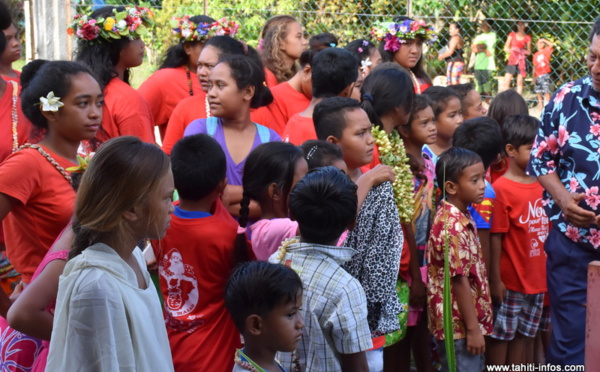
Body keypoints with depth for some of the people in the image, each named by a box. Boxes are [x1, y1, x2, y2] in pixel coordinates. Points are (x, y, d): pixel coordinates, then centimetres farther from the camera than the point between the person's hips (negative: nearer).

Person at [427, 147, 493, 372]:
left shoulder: (459, 217, 8)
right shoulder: (454, 226, -21)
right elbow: (459, 280, -22)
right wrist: (473, 328, -19)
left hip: (461, 322, 10)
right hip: (459, 325, -10)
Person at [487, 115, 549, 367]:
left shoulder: (541, 186, 5)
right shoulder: (501, 188, -13)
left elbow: (547, 230, 11)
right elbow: (495, 238, -14)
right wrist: (495, 280, -14)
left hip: (538, 279, 6)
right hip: (510, 281, -6)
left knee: (525, 336, 14)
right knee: (502, 335, 5)